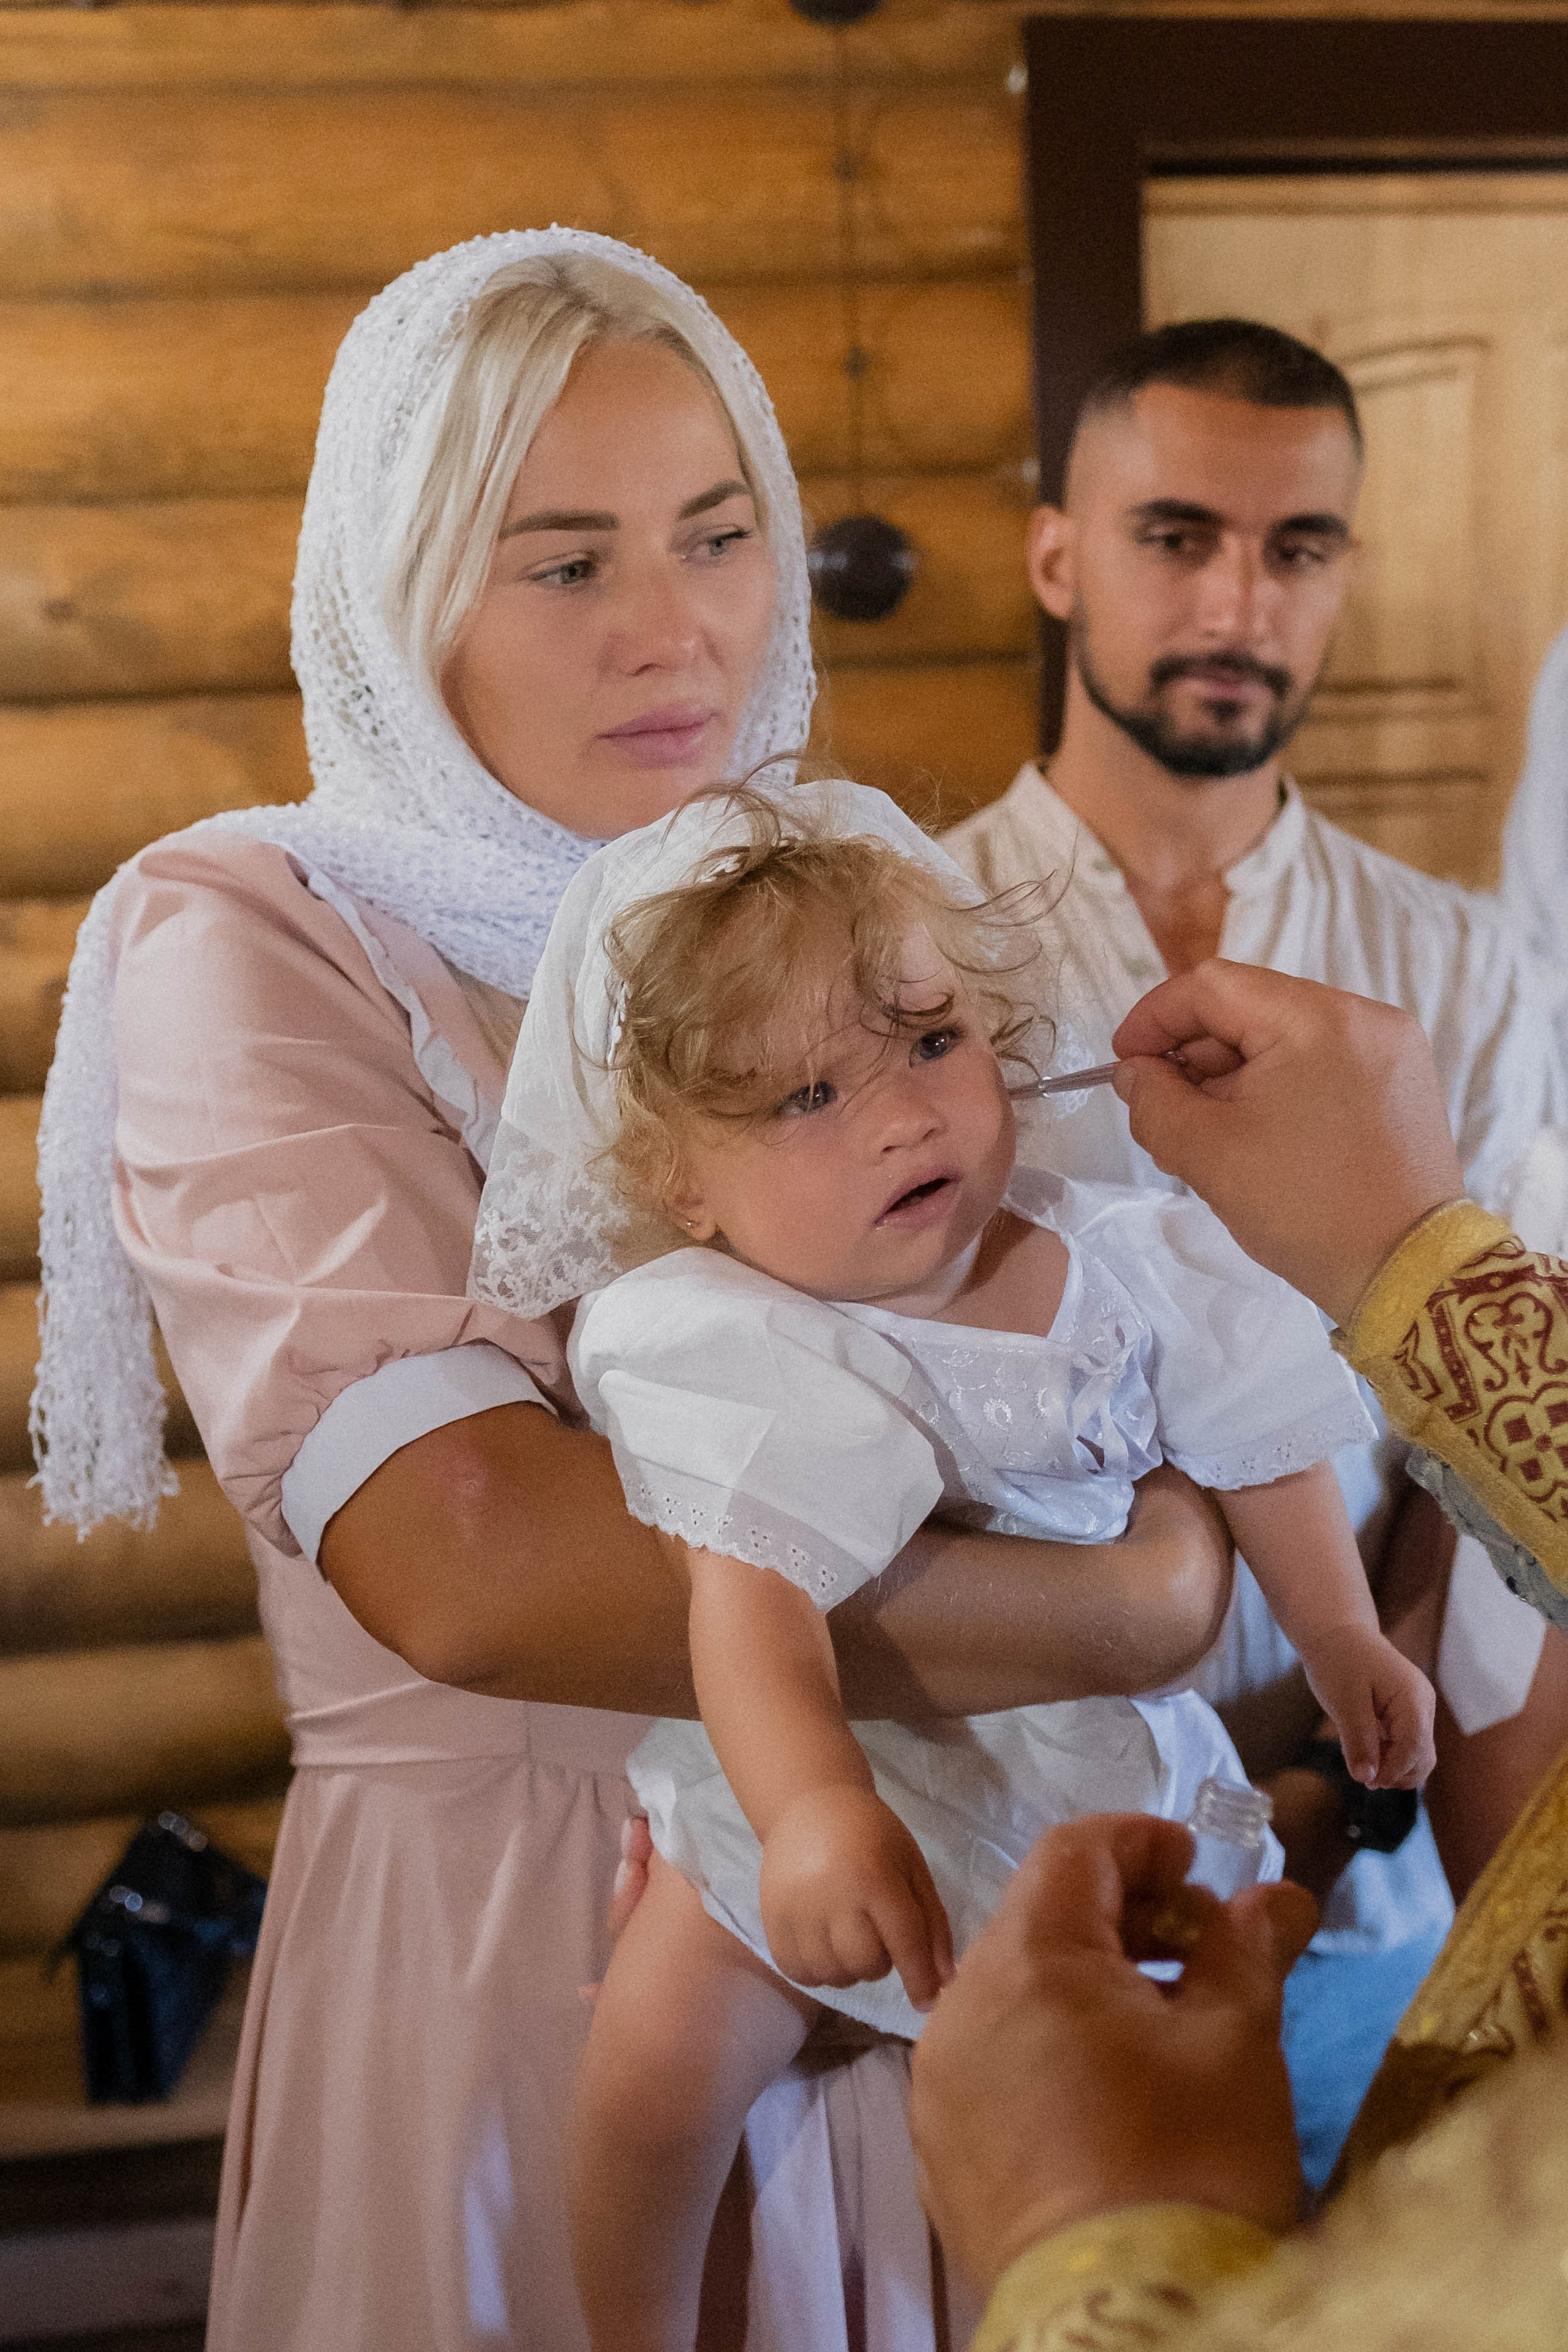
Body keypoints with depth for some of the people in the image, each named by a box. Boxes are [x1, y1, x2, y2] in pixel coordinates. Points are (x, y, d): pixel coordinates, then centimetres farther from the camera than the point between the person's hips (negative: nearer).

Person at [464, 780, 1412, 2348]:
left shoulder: (1118, 1260, -13)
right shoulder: (738, 1358, -29)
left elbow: (1253, 1445, 4)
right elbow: (754, 1597, -43)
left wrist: (1345, 1647, 11)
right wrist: (816, 1809, -59)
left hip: (1096, 1756, 4)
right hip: (798, 1809, -4)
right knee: (659, 2054, -14)